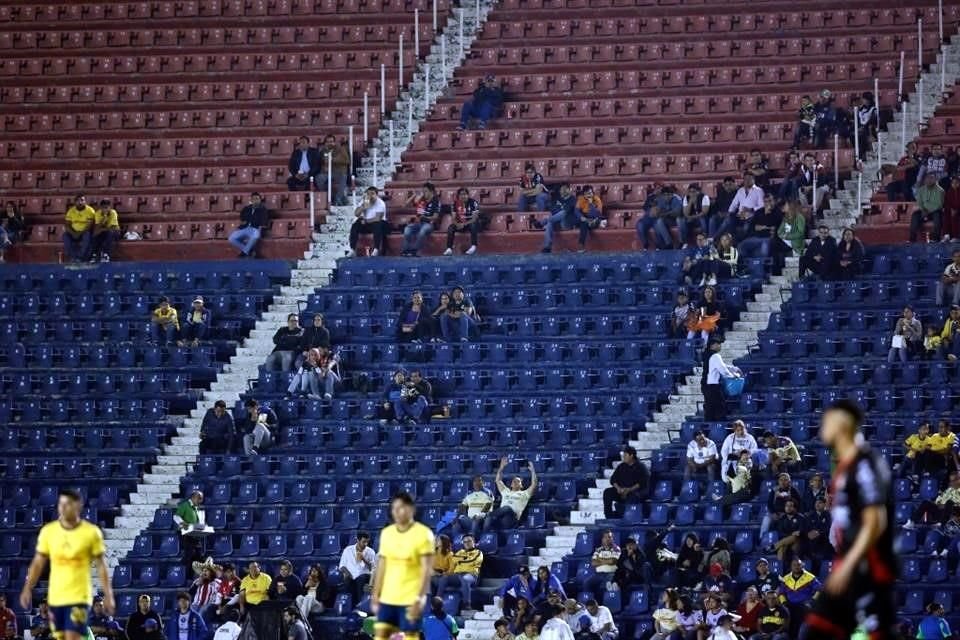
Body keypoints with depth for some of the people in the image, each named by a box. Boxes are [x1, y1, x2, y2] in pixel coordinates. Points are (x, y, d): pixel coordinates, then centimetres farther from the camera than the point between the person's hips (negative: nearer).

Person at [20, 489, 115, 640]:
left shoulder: (92, 532, -5)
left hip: (79, 597, -4)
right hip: (55, 597, 4)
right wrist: (27, 589, 0)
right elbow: (38, 562, 8)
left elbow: (101, 566, 1)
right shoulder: (48, 531, 3)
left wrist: (108, 595, -2)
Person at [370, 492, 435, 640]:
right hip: (388, 598, 5)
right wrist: (375, 595, 11)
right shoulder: (386, 533, 10)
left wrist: (420, 599, -18)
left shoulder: (423, 534, -7)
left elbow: (427, 569, -11)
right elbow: (381, 567, 15)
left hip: (411, 599, -5)